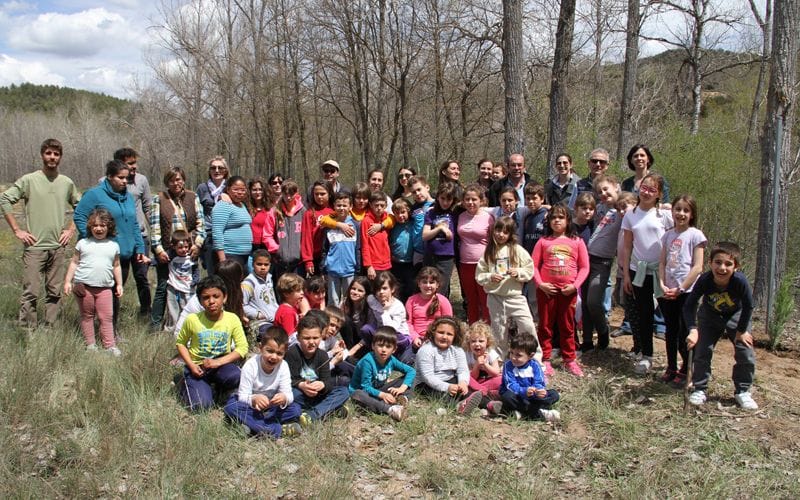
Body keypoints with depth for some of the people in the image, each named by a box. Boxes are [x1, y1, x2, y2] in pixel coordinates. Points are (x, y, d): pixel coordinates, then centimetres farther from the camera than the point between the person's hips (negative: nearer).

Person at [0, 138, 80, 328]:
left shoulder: (67, 183, 8)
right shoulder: (28, 180, -3)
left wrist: (71, 229, 9)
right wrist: (17, 230, -7)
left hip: (58, 247, 4)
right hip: (34, 247, -4)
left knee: (55, 292, 9)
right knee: (30, 293, -5)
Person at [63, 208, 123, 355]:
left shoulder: (113, 246, 9)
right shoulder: (83, 243, 4)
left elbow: (116, 266, 16)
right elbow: (74, 263, 7)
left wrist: (119, 284, 15)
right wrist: (67, 281, 3)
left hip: (105, 287, 1)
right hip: (83, 286, -1)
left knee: (107, 317, -1)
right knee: (87, 316, 8)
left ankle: (109, 345, 4)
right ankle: (90, 344, 16)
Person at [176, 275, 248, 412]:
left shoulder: (232, 319, -10)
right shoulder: (192, 320, -11)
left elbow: (242, 348, -9)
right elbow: (180, 343, 2)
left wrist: (218, 362, -20)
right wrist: (191, 365, -12)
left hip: (221, 364, 1)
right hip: (197, 367, -1)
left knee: (236, 376, -32)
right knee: (201, 405, -21)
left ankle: (219, 388, 6)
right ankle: (186, 385, 15)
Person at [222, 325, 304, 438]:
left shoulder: (283, 366, -14)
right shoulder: (250, 366, -22)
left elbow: (288, 394, -18)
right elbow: (243, 396, -23)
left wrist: (284, 398, -43)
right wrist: (254, 399, -46)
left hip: (271, 405, 2)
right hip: (251, 405, -2)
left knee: (296, 409, -21)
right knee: (231, 406, -33)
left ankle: (253, 425, -27)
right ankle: (278, 430, -36)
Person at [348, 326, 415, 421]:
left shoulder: (391, 360, -9)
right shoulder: (368, 361, -25)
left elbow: (411, 371, -3)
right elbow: (365, 387, -24)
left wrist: (402, 388, -18)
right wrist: (382, 395, -37)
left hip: (379, 390, 6)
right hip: (363, 391, -6)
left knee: (406, 380, -4)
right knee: (358, 395, -42)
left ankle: (400, 398, -33)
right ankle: (390, 409, -50)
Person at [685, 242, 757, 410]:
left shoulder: (740, 281, -36)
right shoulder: (704, 280, -34)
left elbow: (748, 306, -20)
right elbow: (689, 306, -28)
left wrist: (741, 330, -11)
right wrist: (693, 330, -41)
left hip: (736, 316, 0)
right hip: (710, 316, 1)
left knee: (746, 353, -6)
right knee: (702, 351, -2)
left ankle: (742, 392, 13)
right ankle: (699, 389, 13)